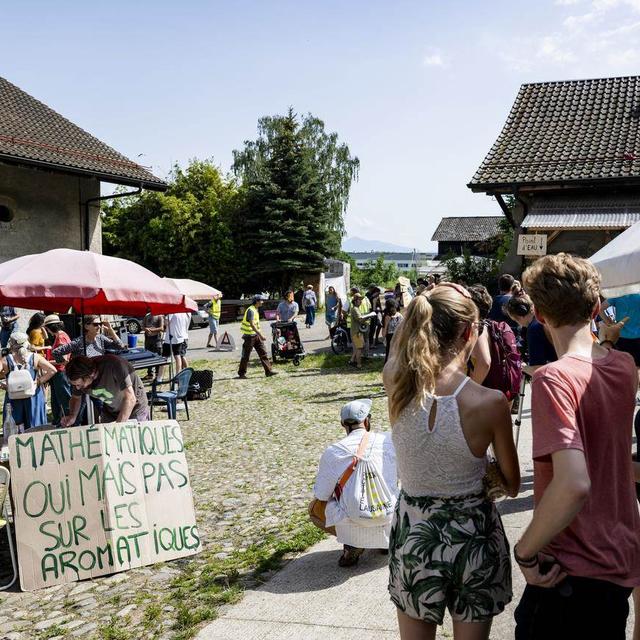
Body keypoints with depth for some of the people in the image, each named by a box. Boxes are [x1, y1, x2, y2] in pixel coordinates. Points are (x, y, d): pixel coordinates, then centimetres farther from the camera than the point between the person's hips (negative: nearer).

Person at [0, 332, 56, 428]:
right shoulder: (35, 357, -2)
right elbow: (52, 370, -9)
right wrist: (39, 382, -3)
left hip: (13, 397, 0)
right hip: (33, 398, 0)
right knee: (35, 428, 9)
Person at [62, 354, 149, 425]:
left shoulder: (113, 365, -35)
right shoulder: (78, 379, -18)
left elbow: (130, 399, -35)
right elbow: (75, 398, 3)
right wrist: (72, 416, -17)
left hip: (135, 408, -5)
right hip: (109, 411, 5)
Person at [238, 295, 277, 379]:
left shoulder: (256, 310, 12)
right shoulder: (251, 310, -19)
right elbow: (252, 324, -27)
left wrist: (259, 335, 21)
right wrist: (260, 334, -30)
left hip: (256, 335, 9)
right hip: (250, 336, -9)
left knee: (263, 352, 4)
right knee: (246, 355, 1)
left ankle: (268, 371, 5)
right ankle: (241, 373, 12)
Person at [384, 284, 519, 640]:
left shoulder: (396, 383, -15)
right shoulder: (491, 402, -22)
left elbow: (399, 350, 13)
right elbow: (512, 485, -5)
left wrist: (429, 311, 5)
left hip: (413, 533, 2)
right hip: (473, 535, -2)